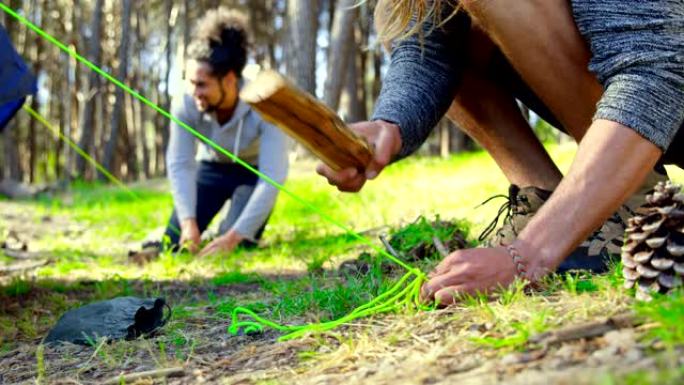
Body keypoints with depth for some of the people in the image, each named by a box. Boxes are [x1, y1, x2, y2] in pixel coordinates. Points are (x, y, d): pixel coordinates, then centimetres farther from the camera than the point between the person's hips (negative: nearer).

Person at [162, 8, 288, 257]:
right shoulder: (185, 104, -27)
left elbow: (271, 179, -36)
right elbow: (180, 164, -24)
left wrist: (234, 236, -41)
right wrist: (188, 222, -38)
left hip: (254, 174, -3)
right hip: (211, 169, 3)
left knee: (235, 248, -20)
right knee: (173, 244, -9)